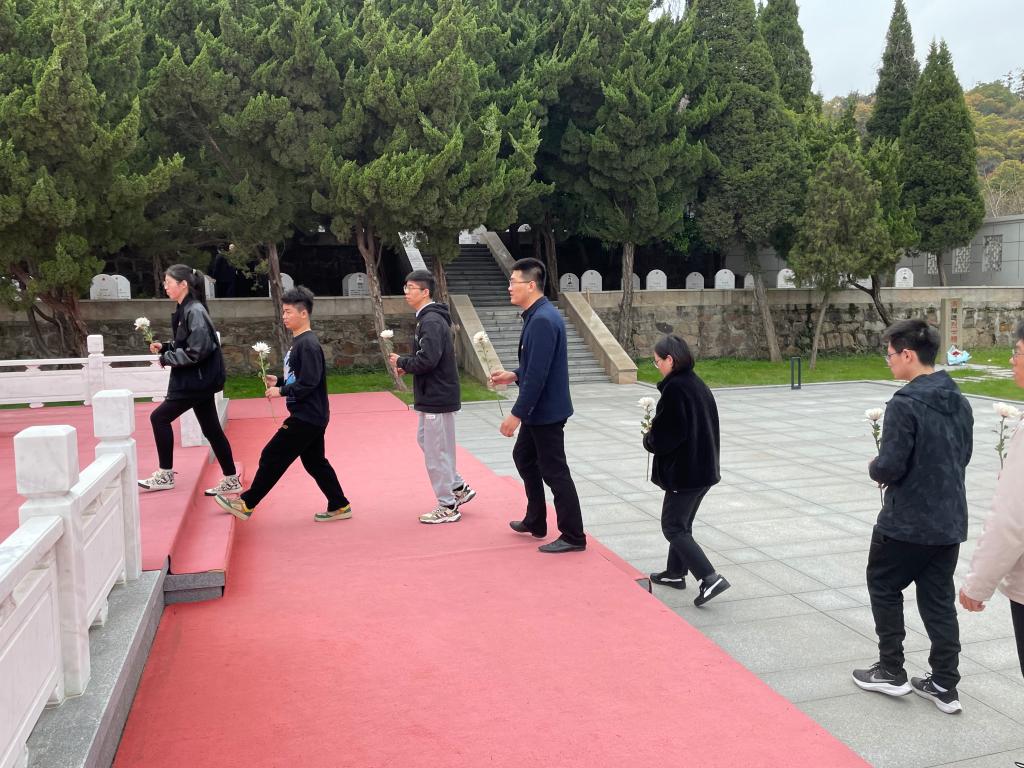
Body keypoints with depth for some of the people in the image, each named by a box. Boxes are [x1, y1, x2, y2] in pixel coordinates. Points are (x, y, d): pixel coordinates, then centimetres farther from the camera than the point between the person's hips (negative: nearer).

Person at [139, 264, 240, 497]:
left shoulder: (195, 311, -17)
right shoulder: (185, 310, 12)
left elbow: (197, 351, -24)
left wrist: (166, 358, -13)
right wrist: (164, 347, 5)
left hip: (196, 381, -9)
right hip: (197, 380, 9)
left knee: (159, 418, -3)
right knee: (211, 429, 11)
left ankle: (165, 475, 8)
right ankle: (231, 480, 16)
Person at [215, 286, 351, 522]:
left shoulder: (308, 345, -18)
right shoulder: (299, 342, 13)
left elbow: (308, 383, -24)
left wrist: (281, 391, -16)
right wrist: (278, 382, 8)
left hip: (306, 417, -10)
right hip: (310, 416, 10)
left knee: (272, 457, -1)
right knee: (315, 462, 14)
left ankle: (246, 503, 10)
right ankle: (339, 506, 19)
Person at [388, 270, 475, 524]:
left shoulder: (431, 321, -19)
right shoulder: (427, 318, 13)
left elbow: (427, 360, -28)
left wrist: (401, 362, -11)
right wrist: (407, 366, 5)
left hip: (437, 397, -10)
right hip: (433, 395, 10)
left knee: (436, 451, -1)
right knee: (425, 439, 20)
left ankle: (448, 506, 10)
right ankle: (458, 488, 27)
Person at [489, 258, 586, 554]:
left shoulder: (542, 320, -23)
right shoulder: (538, 315, 9)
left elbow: (538, 374, -26)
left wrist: (517, 414, -23)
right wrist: (513, 375, 10)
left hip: (546, 411, -11)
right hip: (538, 410, 11)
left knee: (554, 472, -1)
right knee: (524, 457, 22)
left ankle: (573, 537, 10)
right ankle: (535, 521, 34)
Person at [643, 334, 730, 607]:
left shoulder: (675, 389, -19)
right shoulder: (698, 385, 8)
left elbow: (664, 436, -22)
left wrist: (648, 440, 0)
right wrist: (655, 436, 15)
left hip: (684, 472, -9)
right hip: (704, 469, 9)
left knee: (673, 527, -1)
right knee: (682, 524, 21)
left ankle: (709, 578, -10)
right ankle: (675, 573, 33)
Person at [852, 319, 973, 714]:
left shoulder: (905, 404, -20)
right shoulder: (960, 402, 6)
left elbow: (889, 468, -22)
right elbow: (963, 456, 15)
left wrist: (874, 467, -1)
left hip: (906, 523, -7)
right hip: (950, 522, 7)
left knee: (884, 588, 13)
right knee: (940, 600, 15)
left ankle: (891, 672, 21)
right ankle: (945, 685, 20)